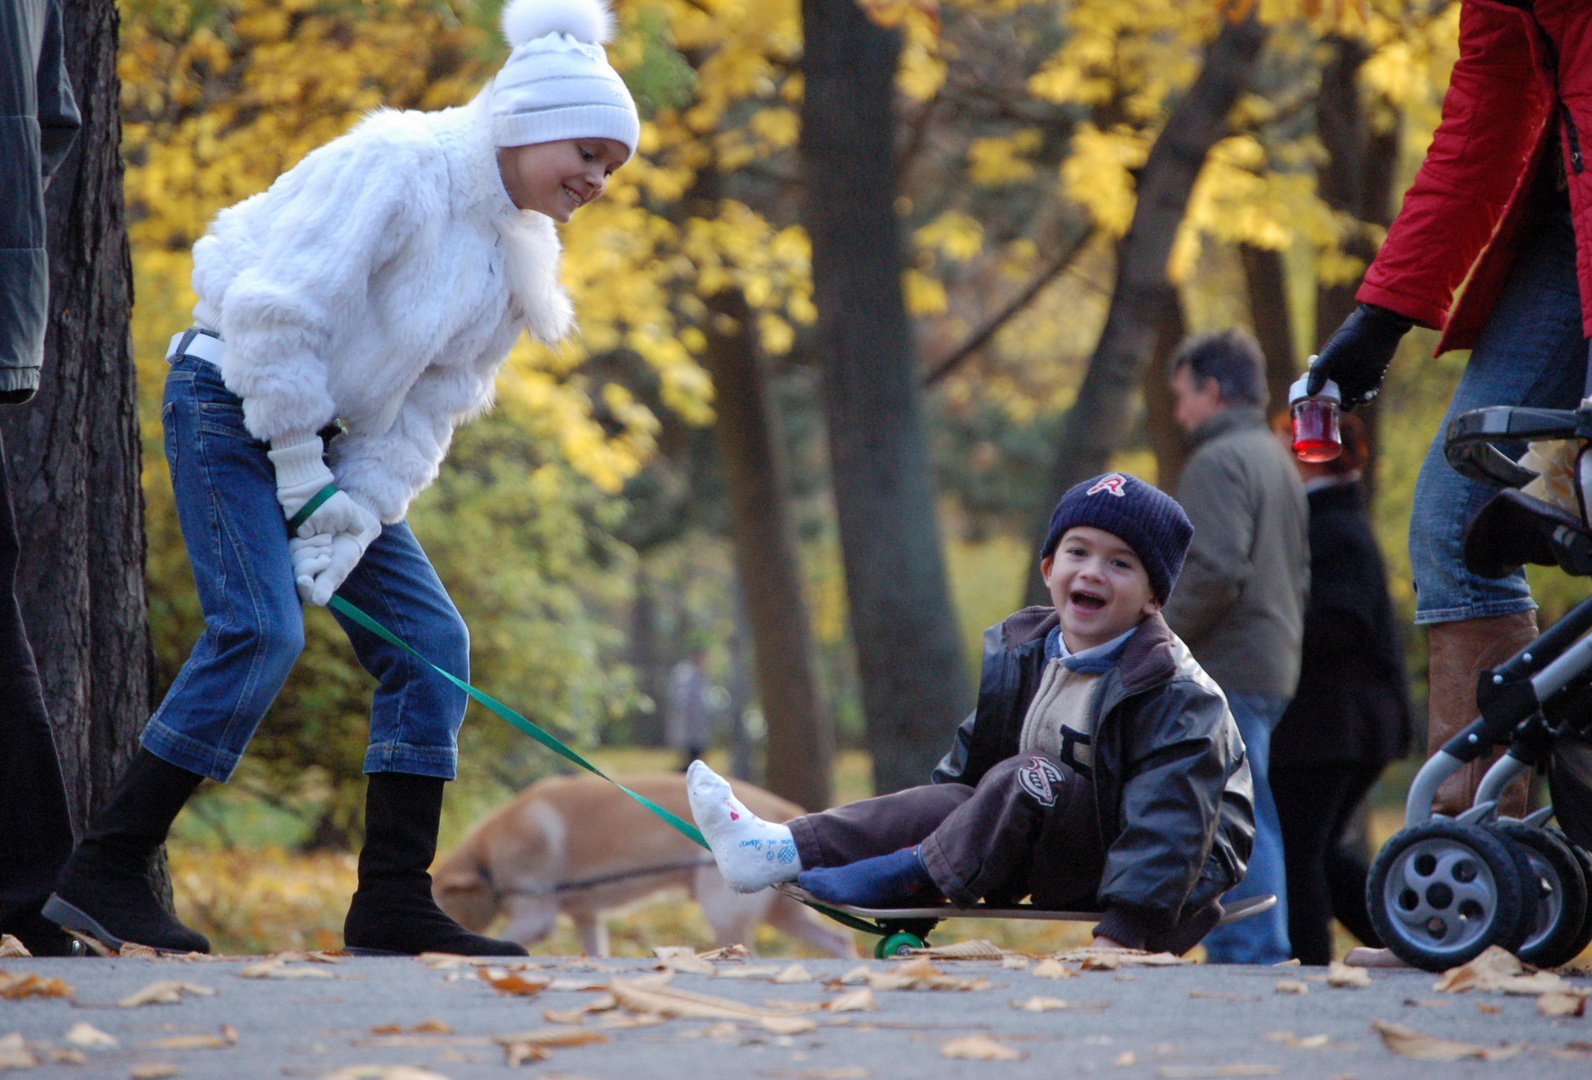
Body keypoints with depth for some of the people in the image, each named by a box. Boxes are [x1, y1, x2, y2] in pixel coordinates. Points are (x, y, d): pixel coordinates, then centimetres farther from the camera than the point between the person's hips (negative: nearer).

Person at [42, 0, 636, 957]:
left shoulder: (516, 252, 7)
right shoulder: (399, 168, -18)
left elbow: (429, 410, 4)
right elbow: (274, 304, -23)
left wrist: (352, 520, -9)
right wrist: (302, 477, -17)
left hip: (316, 431, 9)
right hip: (233, 402, -9)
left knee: (431, 640, -1)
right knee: (261, 628, -21)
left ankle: (393, 902, 1)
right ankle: (104, 870, -15)